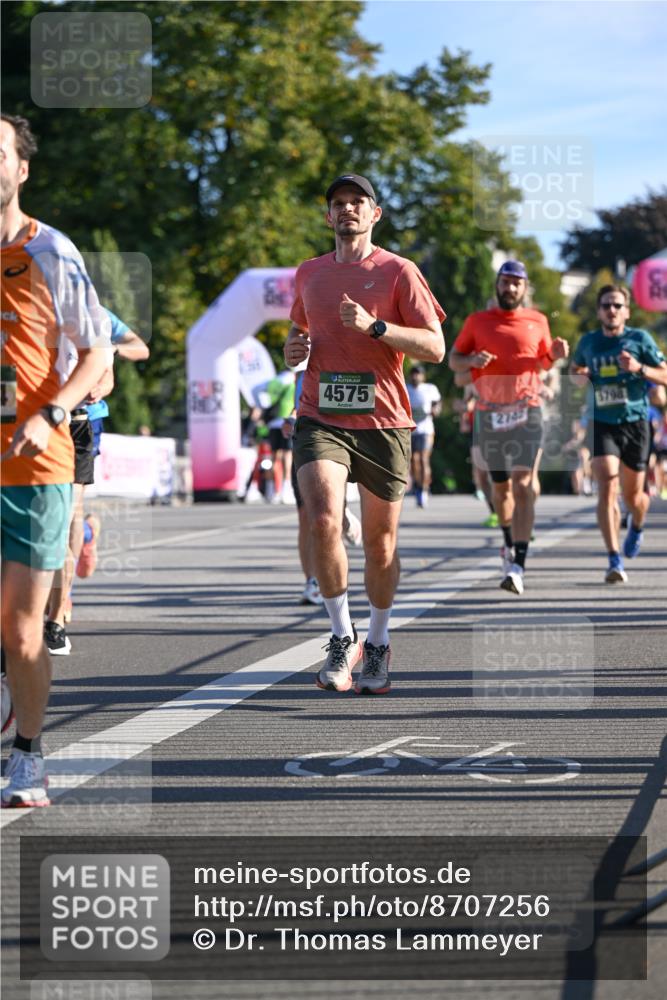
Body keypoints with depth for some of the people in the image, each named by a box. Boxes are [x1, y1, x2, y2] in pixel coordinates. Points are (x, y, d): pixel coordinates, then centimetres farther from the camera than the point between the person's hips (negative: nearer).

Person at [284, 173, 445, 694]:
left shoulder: (397, 271, 1)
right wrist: (293, 349, 6)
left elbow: (435, 347, -5)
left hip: (383, 422, -2)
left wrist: (374, 325, -17)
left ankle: (378, 643, 25)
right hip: (321, 419, 2)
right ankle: (342, 638, -7)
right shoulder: (309, 273, 14)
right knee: (323, 520, -21)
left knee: (381, 542, 6)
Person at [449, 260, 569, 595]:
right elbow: (453, 360, 11)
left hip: (526, 411, -1)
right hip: (489, 413, 1)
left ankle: (518, 565, -18)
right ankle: (509, 540, 39)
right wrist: (472, 360, -11)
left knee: (523, 487, -13)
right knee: (500, 487, 13)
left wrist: (555, 354, -2)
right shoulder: (477, 321, 8)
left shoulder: (537, 321, 10)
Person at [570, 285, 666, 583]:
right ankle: (615, 561, -20)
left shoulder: (639, 339, -1)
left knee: (632, 495, 9)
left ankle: (637, 527, 47)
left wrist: (640, 368, -18)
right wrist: (580, 377, -1)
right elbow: (575, 370, 23)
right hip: (602, 424, 0)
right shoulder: (588, 342, 5)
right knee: (606, 488, -18)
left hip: (635, 423, 0)